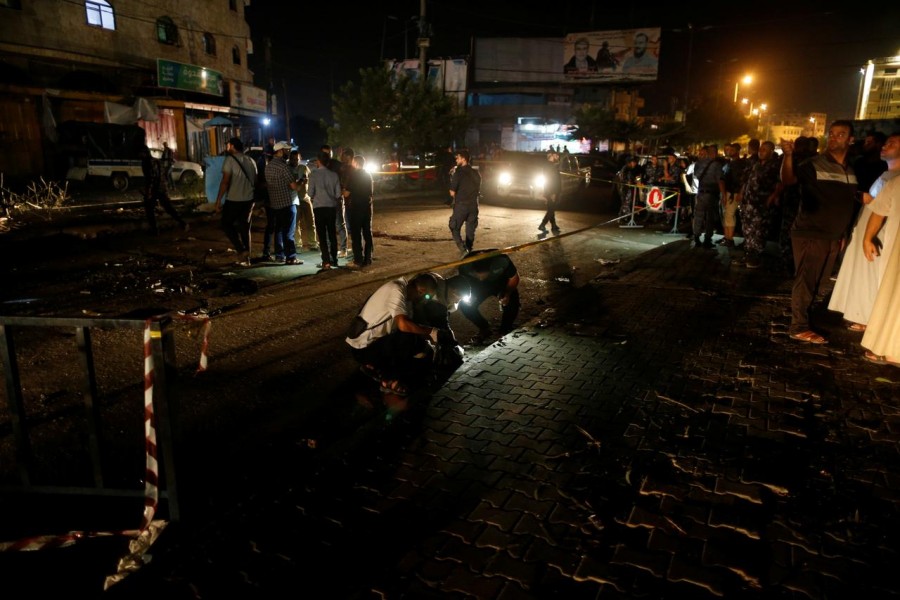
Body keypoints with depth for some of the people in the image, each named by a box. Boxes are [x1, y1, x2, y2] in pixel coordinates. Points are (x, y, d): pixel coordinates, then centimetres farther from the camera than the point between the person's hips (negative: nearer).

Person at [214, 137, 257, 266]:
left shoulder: (230, 159, -9)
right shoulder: (251, 161, 10)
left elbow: (225, 182, -16)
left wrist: (218, 201, -13)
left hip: (234, 200, -6)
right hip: (249, 199, 6)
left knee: (226, 224, 10)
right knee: (245, 227, 12)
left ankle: (242, 251, -4)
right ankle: (246, 258, 13)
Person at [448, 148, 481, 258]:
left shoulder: (458, 172, -11)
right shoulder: (476, 173, 7)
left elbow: (452, 192, -10)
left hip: (461, 205, -5)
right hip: (473, 205, 5)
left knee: (455, 229, 5)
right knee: (470, 231, 13)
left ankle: (463, 249, -14)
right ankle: (469, 251, 16)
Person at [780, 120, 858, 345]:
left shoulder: (851, 169, 11)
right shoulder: (814, 164, -9)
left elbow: (847, 204, 19)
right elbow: (788, 179, -25)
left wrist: (842, 233, 19)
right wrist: (788, 156, -43)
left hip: (833, 237, 7)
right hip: (809, 234, -7)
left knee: (817, 281, 13)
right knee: (805, 280, -5)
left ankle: (804, 316, 26)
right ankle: (799, 327, 0)